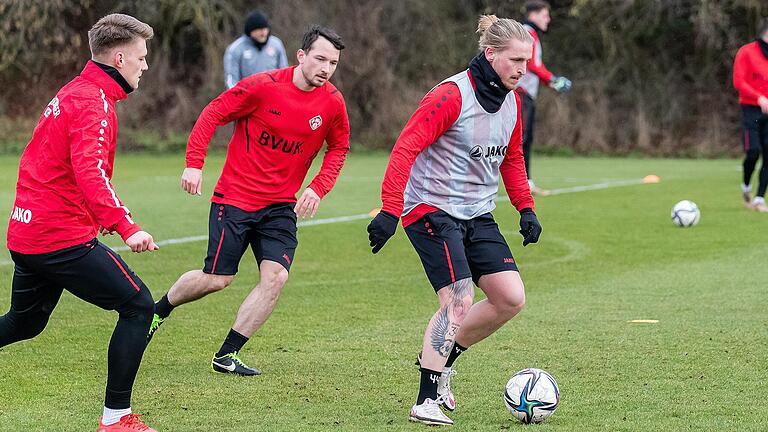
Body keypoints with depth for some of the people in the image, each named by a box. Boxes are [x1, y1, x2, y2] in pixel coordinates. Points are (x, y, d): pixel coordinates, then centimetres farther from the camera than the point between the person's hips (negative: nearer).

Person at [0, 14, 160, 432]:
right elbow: (89, 172, -30)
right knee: (138, 306, -3)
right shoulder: (94, 103, -15)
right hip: (63, 237, -10)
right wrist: (125, 226, -37)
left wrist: (103, 215, 27)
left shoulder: (71, 93, 16)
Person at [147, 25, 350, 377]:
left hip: (280, 206, 4)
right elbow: (213, 114, -7)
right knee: (218, 278, -2)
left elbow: (338, 148, 12)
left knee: (275, 276, -13)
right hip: (235, 198, -4)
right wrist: (194, 163, -15)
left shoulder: (332, 103, -4)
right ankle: (158, 311, 28)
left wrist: (318, 188, -3)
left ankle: (226, 356, -2)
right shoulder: (263, 86, -16)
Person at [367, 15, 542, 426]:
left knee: (511, 298, -1)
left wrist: (526, 208, 14)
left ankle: (438, 357, 18)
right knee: (459, 301, -18)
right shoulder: (452, 95, -18)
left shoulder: (511, 102, 7)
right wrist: (390, 210, -28)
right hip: (432, 209, -8)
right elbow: (406, 149, -22)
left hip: (478, 215, 8)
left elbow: (512, 158, 23)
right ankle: (426, 401, -9)